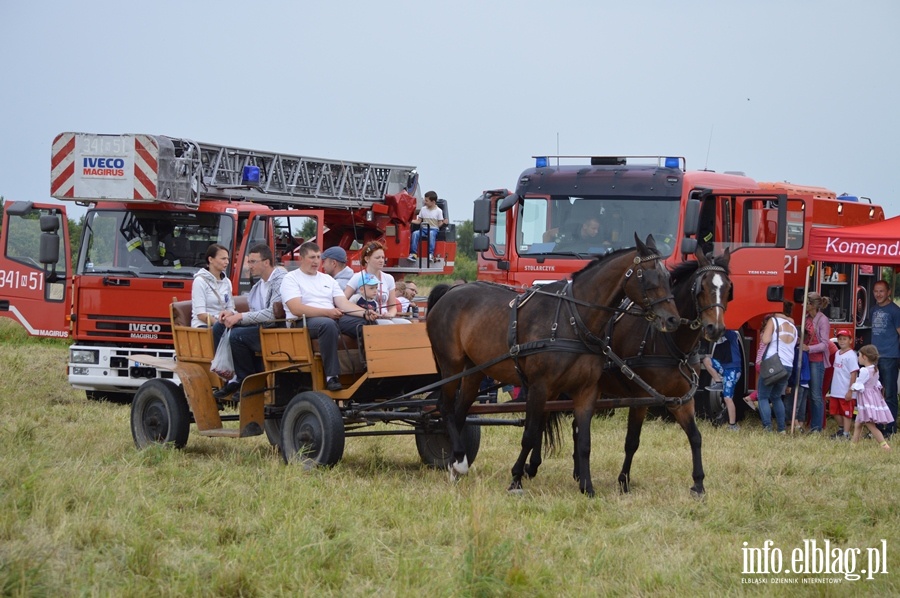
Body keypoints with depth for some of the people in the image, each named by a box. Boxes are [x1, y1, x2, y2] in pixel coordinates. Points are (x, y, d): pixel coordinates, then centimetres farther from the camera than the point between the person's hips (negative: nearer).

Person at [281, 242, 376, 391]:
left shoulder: (327, 279, 24)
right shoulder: (291, 278, 4)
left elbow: (344, 303, 13)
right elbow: (296, 309, -12)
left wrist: (365, 313, -7)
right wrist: (327, 312, -23)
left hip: (334, 317, 6)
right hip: (304, 321, -6)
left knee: (367, 323, -17)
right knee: (328, 324, -40)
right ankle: (331, 377, -39)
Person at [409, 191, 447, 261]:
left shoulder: (438, 211, 0)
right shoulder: (423, 209, 12)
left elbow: (439, 224, 0)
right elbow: (418, 221, 14)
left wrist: (443, 222, -21)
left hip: (434, 229, -4)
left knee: (431, 234, -40)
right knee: (415, 233, -27)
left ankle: (431, 254, -43)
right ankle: (413, 253, -29)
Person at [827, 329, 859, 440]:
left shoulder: (851, 355, -14)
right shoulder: (837, 353, 10)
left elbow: (853, 374, -17)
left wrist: (850, 391, -19)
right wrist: (831, 390, 18)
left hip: (846, 393, -8)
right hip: (835, 391, 8)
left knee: (846, 413, 0)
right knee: (835, 411, 18)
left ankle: (846, 434, 5)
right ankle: (841, 429, 35)